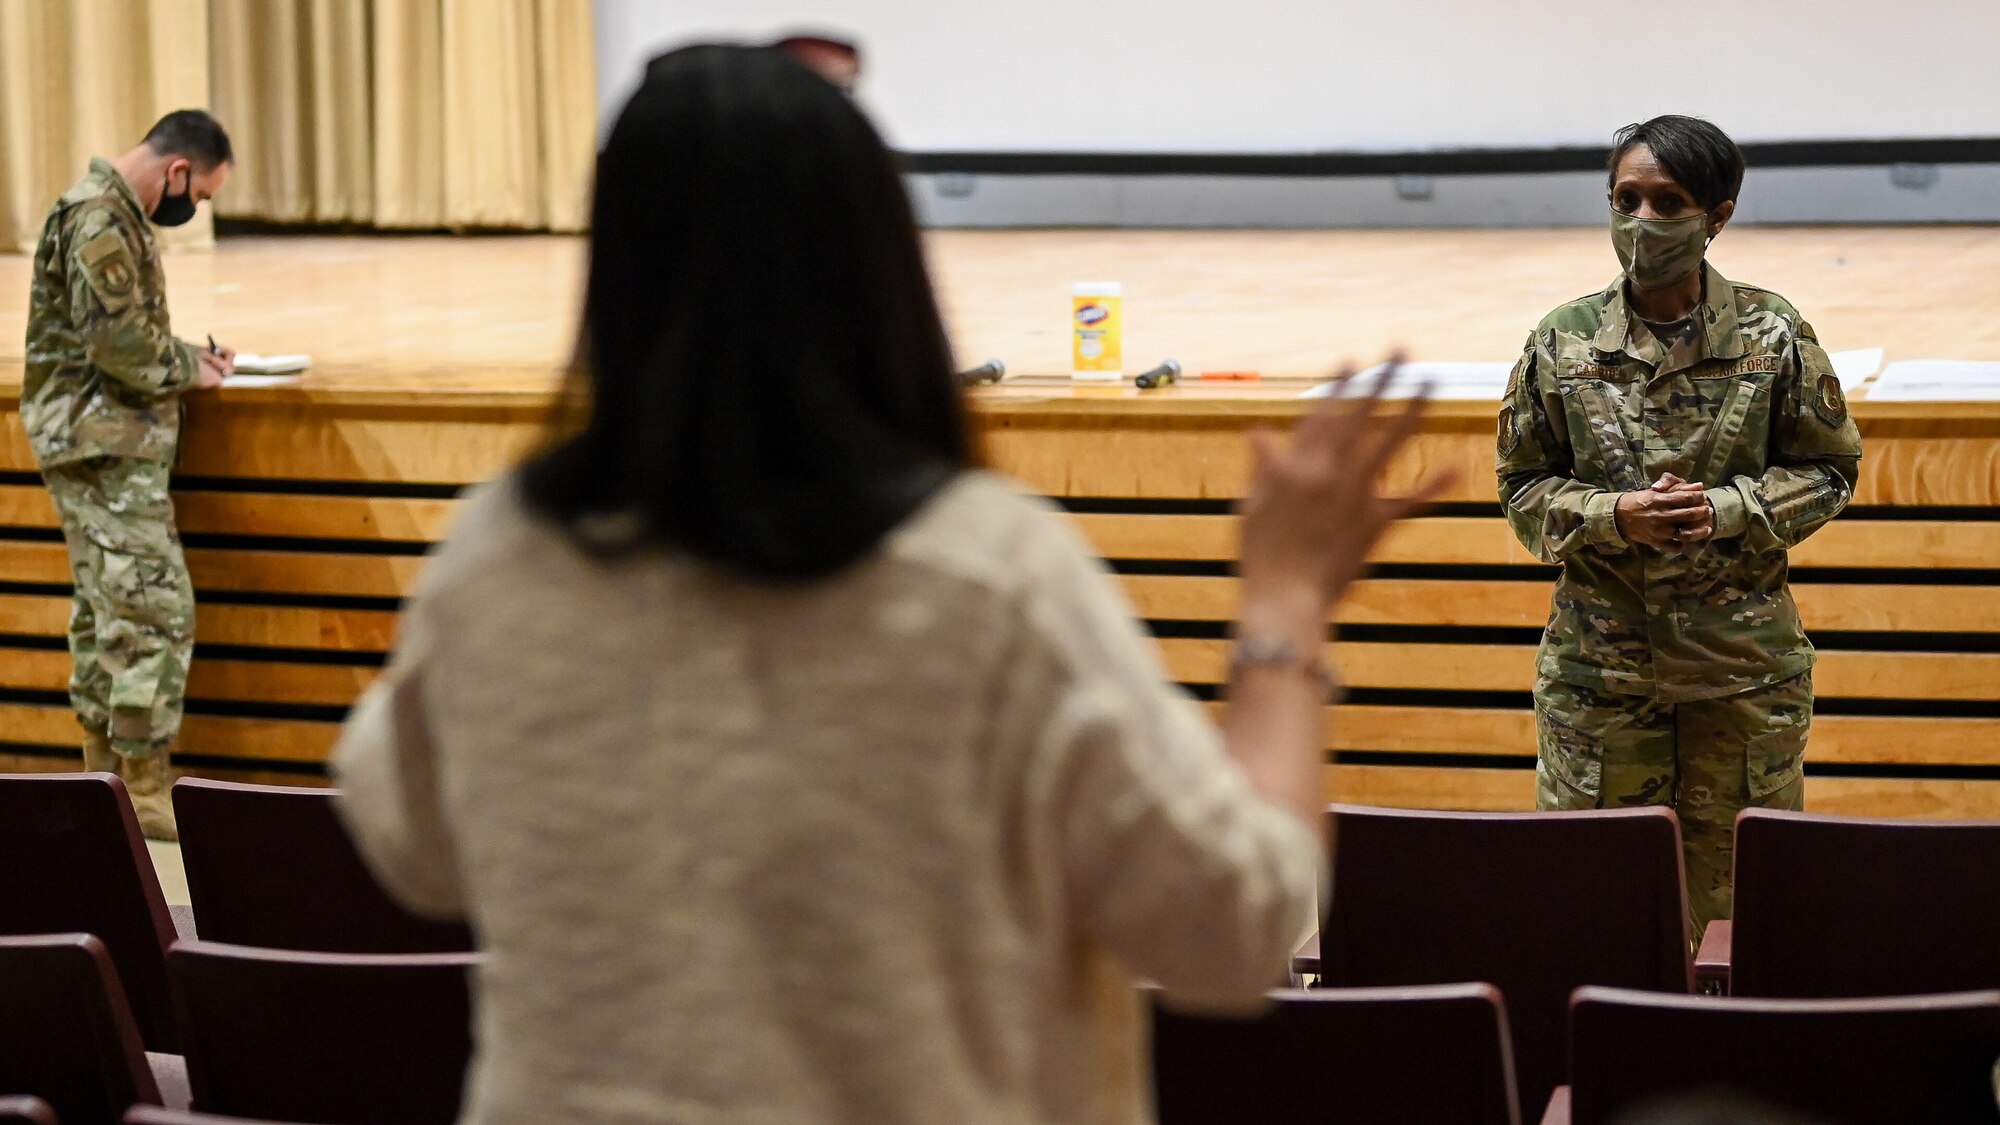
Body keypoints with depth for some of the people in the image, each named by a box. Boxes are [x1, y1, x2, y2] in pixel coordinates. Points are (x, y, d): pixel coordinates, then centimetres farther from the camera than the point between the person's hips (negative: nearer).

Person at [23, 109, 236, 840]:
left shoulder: (109, 211, 15)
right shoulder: (101, 221, -18)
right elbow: (119, 344, -24)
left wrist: (184, 355, 9)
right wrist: (188, 371, -8)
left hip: (102, 443, 11)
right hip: (104, 444, -11)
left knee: (104, 611, 15)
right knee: (156, 612, -9)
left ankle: (106, 777, 23)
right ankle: (144, 794, -6)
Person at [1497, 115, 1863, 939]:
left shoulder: (1775, 336, -3)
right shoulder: (1562, 343, -1)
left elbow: (1829, 470, 3)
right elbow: (1523, 485, 5)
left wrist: (1726, 510, -14)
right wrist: (1614, 516, -15)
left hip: (1744, 659, -1)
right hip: (1599, 658, 1)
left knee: (1732, 869, 8)